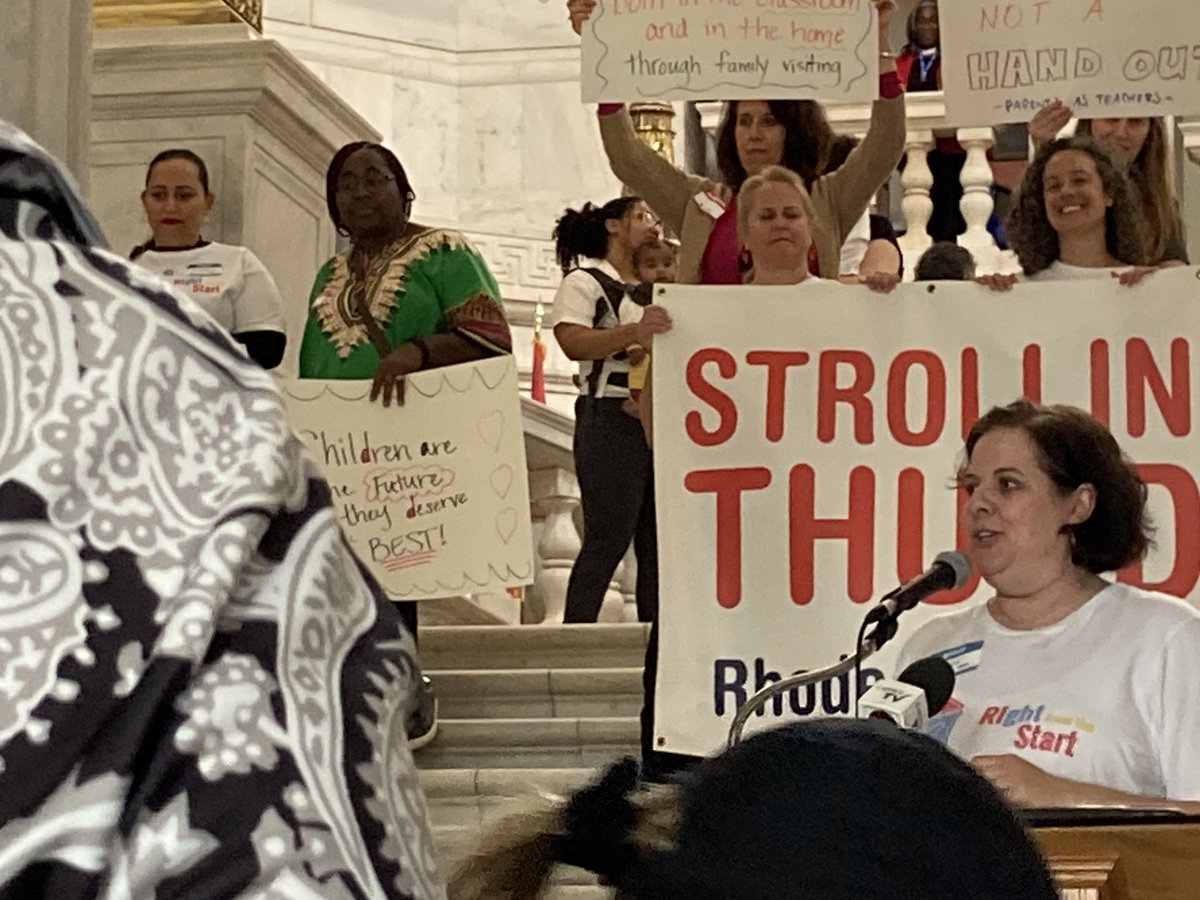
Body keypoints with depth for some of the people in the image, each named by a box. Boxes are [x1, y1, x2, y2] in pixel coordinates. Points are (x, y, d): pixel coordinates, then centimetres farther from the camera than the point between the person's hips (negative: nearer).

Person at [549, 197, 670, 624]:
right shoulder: (584, 281, -1)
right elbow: (572, 343, -18)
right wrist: (633, 332, -32)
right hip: (612, 418, -7)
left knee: (657, 539, 4)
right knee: (608, 537, -11)